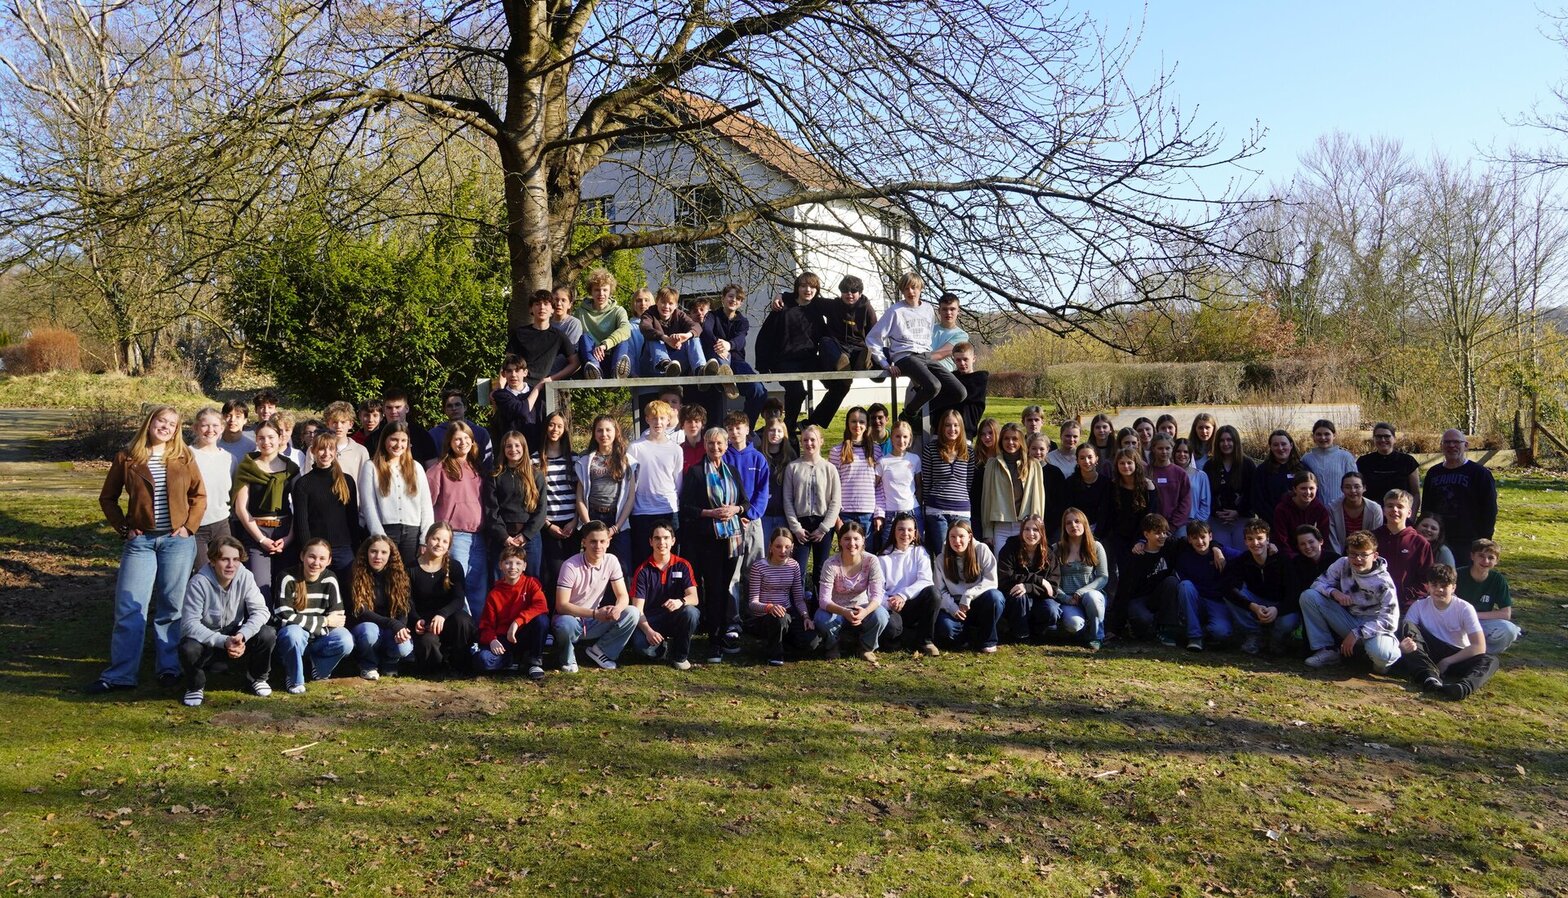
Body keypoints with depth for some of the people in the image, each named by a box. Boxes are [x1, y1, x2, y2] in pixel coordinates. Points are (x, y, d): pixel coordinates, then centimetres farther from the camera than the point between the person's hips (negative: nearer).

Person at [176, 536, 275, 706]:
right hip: (205, 639, -2)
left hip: (235, 636, 3)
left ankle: (257, 678, 7)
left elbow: (260, 611, -17)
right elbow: (189, 624, -27)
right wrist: (223, 641, -37)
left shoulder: (245, 577, -13)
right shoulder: (198, 583, -22)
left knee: (268, 635, -24)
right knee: (188, 649, -35)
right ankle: (195, 687, 0)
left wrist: (241, 635, -35)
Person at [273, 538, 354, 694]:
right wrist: (325, 621, -19)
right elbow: (285, 618, -22)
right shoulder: (288, 579, -16)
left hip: (317, 640, 3)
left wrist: (308, 626, -22)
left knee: (346, 641, -26)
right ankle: (294, 680, -11)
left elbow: (339, 619, -8)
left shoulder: (330, 580, -6)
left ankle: (318, 671, 5)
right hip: (292, 638, -3)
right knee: (293, 633, -37)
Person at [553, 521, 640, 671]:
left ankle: (600, 650, 0)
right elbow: (561, 605, -24)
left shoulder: (611, 561, -7)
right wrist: (595, 613, -33)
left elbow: (623, 596, -4)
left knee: (632, 614, -17)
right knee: (565, 625, -40)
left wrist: (617, 608, -29)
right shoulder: (571, 566, -21)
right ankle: (568, 658, -6)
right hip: (572, 618, -4)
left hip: (594, 622, 4)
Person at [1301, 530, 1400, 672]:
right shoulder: (1343, 565, -7)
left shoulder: (1383, 582, -18)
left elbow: (1389, 621, -21)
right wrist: (1334, 592, -24)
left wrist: (1357, 633, -27)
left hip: (1373, 628, -4)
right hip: (1348, 621, 4)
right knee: (1308, 596, -15)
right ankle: (1327, 650, -7)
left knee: (1380, 654, -40)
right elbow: (1319, 583, -1)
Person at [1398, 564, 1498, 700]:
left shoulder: (1465, 608, -9)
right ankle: (1430, 678, -40)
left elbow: (1479, 647, -15)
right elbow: (1405, 632, -13)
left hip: (1458, 657, 0)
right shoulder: (1419, 607, -5)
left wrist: (1447, 662, -21)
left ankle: (1464, 687, -57)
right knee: (1406, 626, -24)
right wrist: (1403, 646, -38)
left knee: (1490, 660, -28)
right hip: (1428, 656, 0)